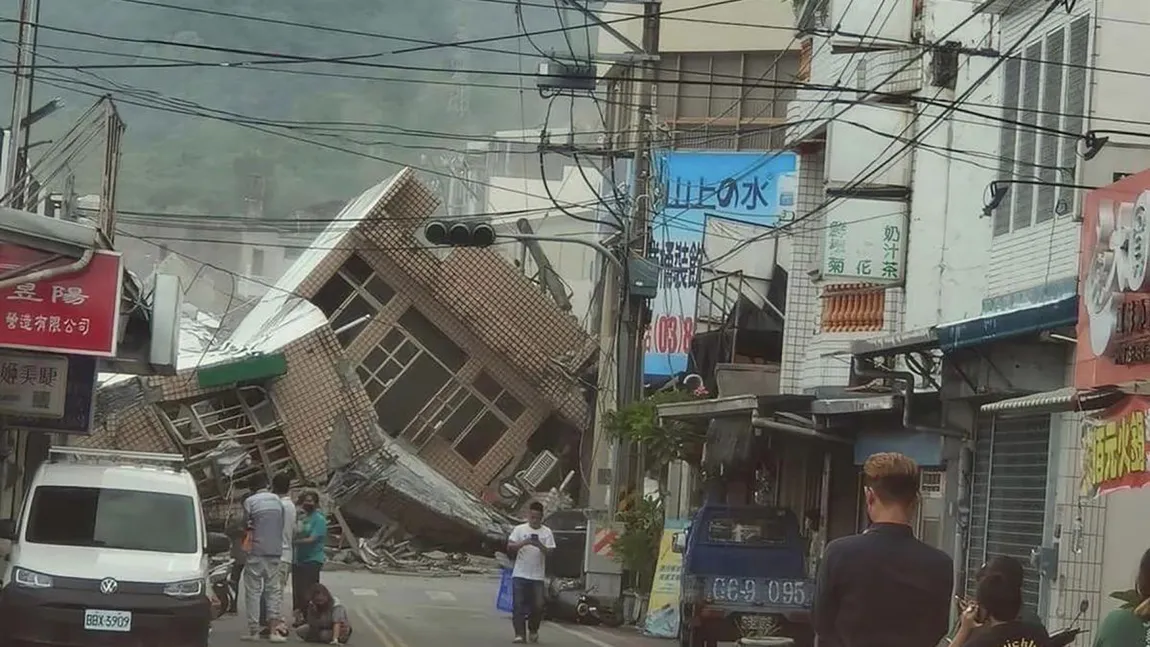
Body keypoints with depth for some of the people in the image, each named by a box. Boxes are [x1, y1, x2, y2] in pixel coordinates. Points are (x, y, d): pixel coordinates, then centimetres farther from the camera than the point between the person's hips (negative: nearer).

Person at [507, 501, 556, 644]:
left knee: (538, 606, 0)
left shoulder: (546, 532, 6)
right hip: (520, 574, 0)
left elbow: (549, 552, -2)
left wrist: (540, 545, -21)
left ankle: (533, 631, 22)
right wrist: (524, 543, -21)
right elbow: (510, 547, -4)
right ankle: (520, 634, -3)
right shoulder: (519, 530, 4)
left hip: (537, 577, 1)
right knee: (518, 605, -5)